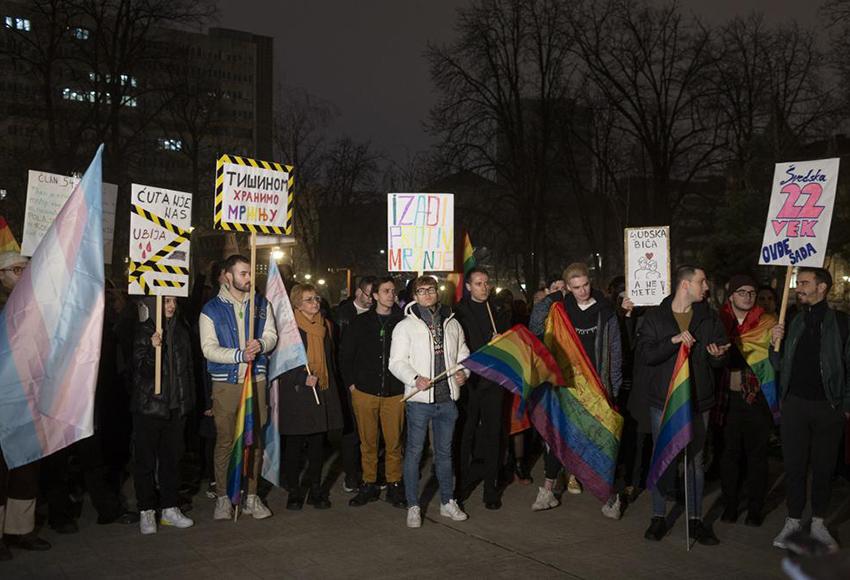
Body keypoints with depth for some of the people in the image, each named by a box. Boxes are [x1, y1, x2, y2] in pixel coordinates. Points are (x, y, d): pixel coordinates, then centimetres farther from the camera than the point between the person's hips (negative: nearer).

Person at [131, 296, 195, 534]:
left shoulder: (181, 330, 9)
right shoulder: (144, 331, -7)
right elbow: (140, 369, -12)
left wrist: (189, 400, 11)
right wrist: (153, 349, -29)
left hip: (175, 405, 5)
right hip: (149, 405, -4)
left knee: (172, 458, 10)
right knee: (146, 459, 3)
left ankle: (169, 508, 20)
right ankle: (146, 511, 12)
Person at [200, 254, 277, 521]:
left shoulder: (261, 304, 10)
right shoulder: (211, 309, 0)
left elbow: (271, 335, 6)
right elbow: (209, 348, -8)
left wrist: (261, 344, -17)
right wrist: (240, 355, -21)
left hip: (256, 380, 3)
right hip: (225, 382, -3)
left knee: (255, 440, 5)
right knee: (225, 441, 1)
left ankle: (251, 496, 16)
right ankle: (223, 497, 12)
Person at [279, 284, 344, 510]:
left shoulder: (326, 325, 12)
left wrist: (331, 387, 17)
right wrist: (303, 378, -17)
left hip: (322, 393, 5)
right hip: (296, 395, -4)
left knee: (318, 443, 8)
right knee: (294, 445, 2)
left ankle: (316, 489, 18)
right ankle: (293, 491, 14)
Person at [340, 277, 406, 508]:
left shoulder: (402, 322, 3)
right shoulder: (360, 322, 5)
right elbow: (345, 354, 9)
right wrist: (350, 382, 4)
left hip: (395, 393, 0)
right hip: (365, 392, 1)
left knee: (394, 442, 1)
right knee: (368, 442, 7)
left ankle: (394, 486, 14)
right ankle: (369, 485, 19)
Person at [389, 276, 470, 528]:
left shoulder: (452, 323, 11)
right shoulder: (405, 326, -2)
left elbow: (463, 353, 18)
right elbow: (396, 362, -7)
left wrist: (463, 371, -3)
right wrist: (415, 379, -22)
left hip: (447, 398, 4)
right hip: (419, 400, -4)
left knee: (444, 451, 15)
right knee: (414, 452, 2)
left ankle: (447, 502, 27)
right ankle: (413, 507, 13)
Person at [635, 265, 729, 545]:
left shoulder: (709, 318, 6)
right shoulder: (655, 317, -2)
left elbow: (721, 359, 7)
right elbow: (646, 354, -12)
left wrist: (718, 355, -16)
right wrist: (674, 341, -24)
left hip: (698, 400, 2)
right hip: (663, 399, -2)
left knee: (695, 460, 9)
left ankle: (695, 519, 21)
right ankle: (659, 516, 19)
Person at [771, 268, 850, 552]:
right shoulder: (793, 323, 5)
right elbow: (779, 366, 8)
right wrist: (776, 343, -10)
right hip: (795, 404, 2)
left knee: (824, 467, 9)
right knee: (794, 466, 7)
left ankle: (818, 523, 24)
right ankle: (793, 520, 22)